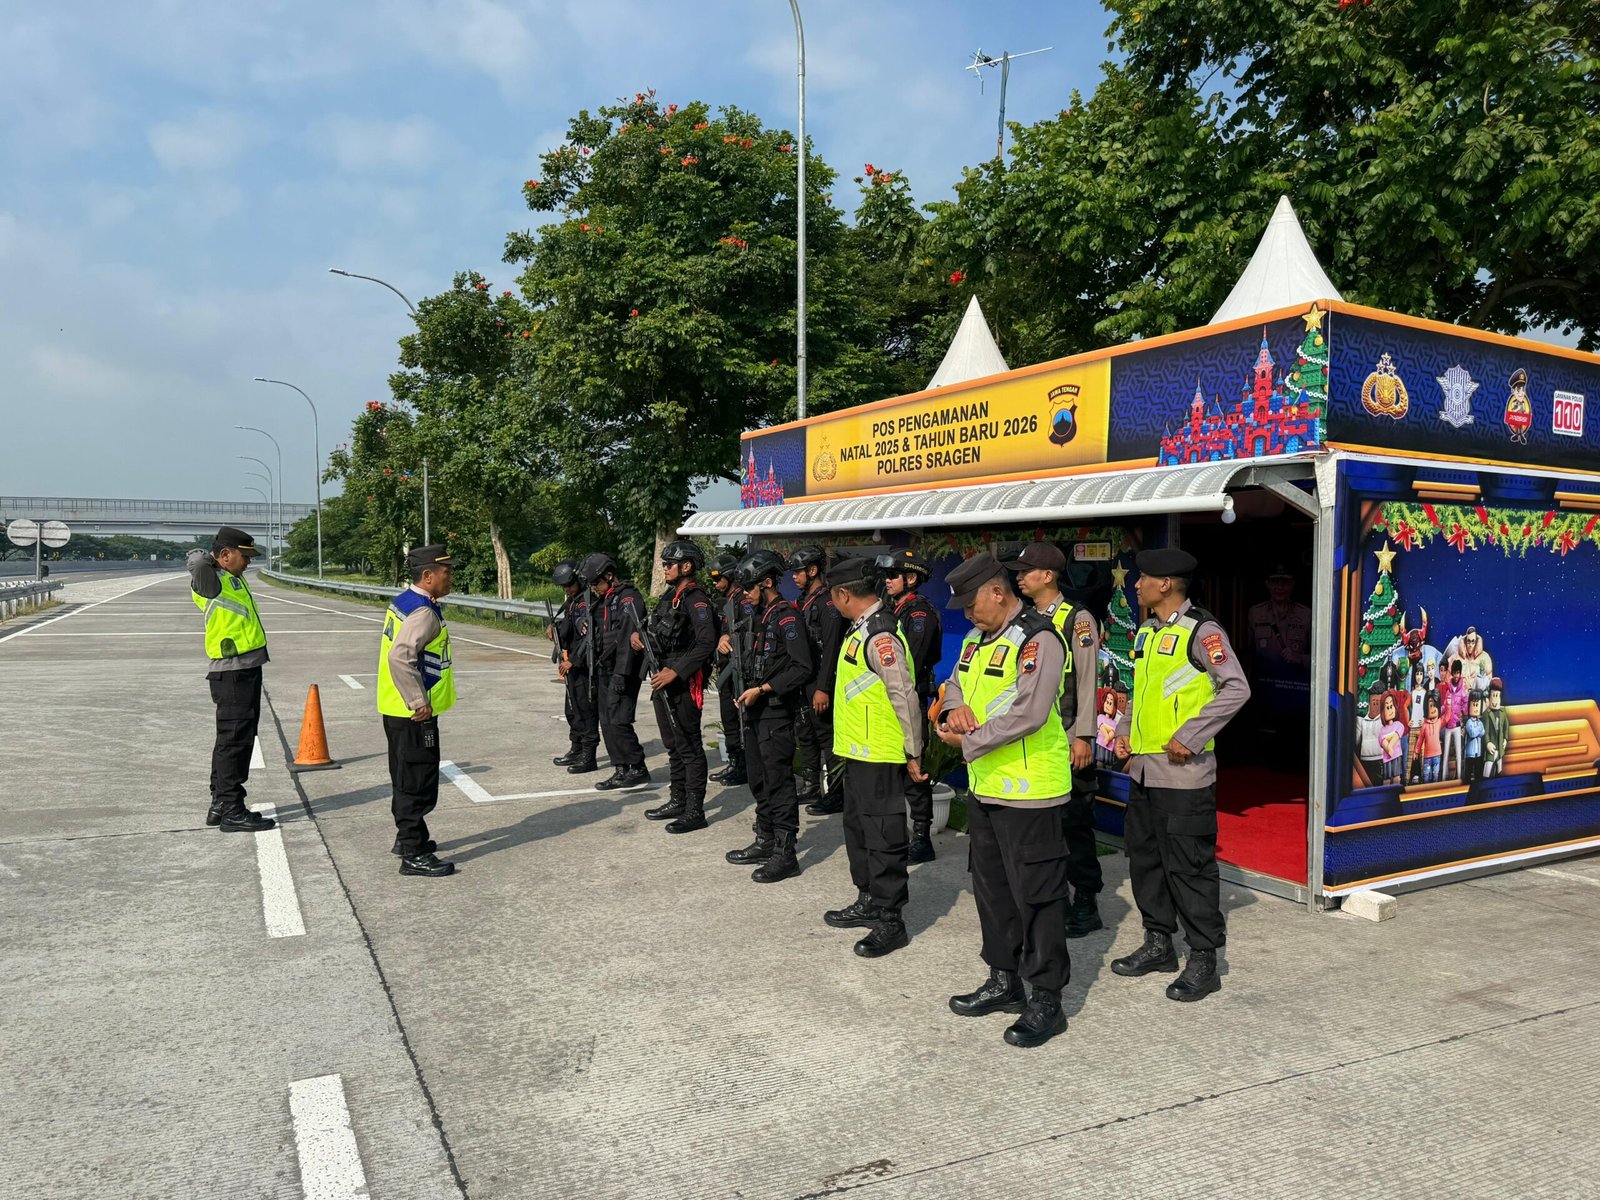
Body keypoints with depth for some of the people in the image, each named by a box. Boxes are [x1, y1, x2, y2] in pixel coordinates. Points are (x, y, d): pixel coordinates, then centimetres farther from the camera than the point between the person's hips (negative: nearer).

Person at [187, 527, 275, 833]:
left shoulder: (231, 578, 16)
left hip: (246, 670, 10)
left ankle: (220, 806, 26)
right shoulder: (212, 579, -11)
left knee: (234, 740, 16)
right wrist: (202, 559, -10)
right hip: (233, 673, -10)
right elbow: (198, 561, -30)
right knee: (234, 740, -6)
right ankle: (231, 812, -1)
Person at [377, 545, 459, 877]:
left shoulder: (401, 602, 11)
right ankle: (414, 855, 3)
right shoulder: (423, 612, -20)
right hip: (414, 713, -10)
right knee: (418, 782, -3)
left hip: (398, 709, 10)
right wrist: (420, 703, -24)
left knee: (407, 778, 22)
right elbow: (401, 657, -32)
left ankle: (407, 836, 36)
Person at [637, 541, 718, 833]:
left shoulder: (696, 600, -15)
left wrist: (675, 672, -26)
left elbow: (706, 643, -25)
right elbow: (658, 633, 23)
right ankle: (678, 801, 29)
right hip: (663, 682, 10)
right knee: (673, 746, 17)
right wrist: (639, 636, 1)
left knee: (690, 748, -4)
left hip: (684, 685, -10)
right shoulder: (669, 597, 14)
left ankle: (694, 811, 1)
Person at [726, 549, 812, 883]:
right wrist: (750, 693, 13)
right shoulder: (764, 616, 15)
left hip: (778, 712, -10)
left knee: (779, 783, -5)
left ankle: (785, 855, 2)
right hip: (758, 711, 10)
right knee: (759, 779, 17)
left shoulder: (787, 616, -14)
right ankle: (765, 842, 28)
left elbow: (802, 669, -22)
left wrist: (763, 689, -20)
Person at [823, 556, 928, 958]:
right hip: (858, 751, 10)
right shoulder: (860, 629, 10)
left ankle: (890, 922, 10)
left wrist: (913, 753, -18)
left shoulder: (880, 636, -22)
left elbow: (905, 697, -23)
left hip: (880, 756, -10)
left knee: (883, 836, -1)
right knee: (858, 828, 20)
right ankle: (869, 902, 35)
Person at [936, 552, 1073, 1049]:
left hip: (1028, 791, -9)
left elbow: (1029, 713, -26)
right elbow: (955, 684, 18)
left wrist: (968, 742, -17)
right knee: (991, 887, 18)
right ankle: (1004, 981, 33)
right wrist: (956, 708, -7)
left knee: (1036, 895, 0)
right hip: (985, 786, 10)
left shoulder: (1038, 640, -17)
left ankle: (1046, 999, 13)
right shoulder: (978, 639, 12)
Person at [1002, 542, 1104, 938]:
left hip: (1066, 740, -6)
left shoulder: (1077, 619, -8)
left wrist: (1083, 737, -14)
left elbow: (1087, 682, -10)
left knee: (1074, 821, 1)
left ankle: (1086, 904, 13)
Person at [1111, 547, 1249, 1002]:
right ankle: (1158, 944, 29)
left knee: (1189, 865, -2)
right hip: (1143, 767, 9)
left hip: (1182, 771, -9)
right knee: (1144, 857, 15)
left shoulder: (1201, 630, -12)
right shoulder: (1146, 633, 14)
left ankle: (1203, 961, 9)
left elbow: (1236, 689, -18)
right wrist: (1125, 729, 10)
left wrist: (1190, 736, -21)